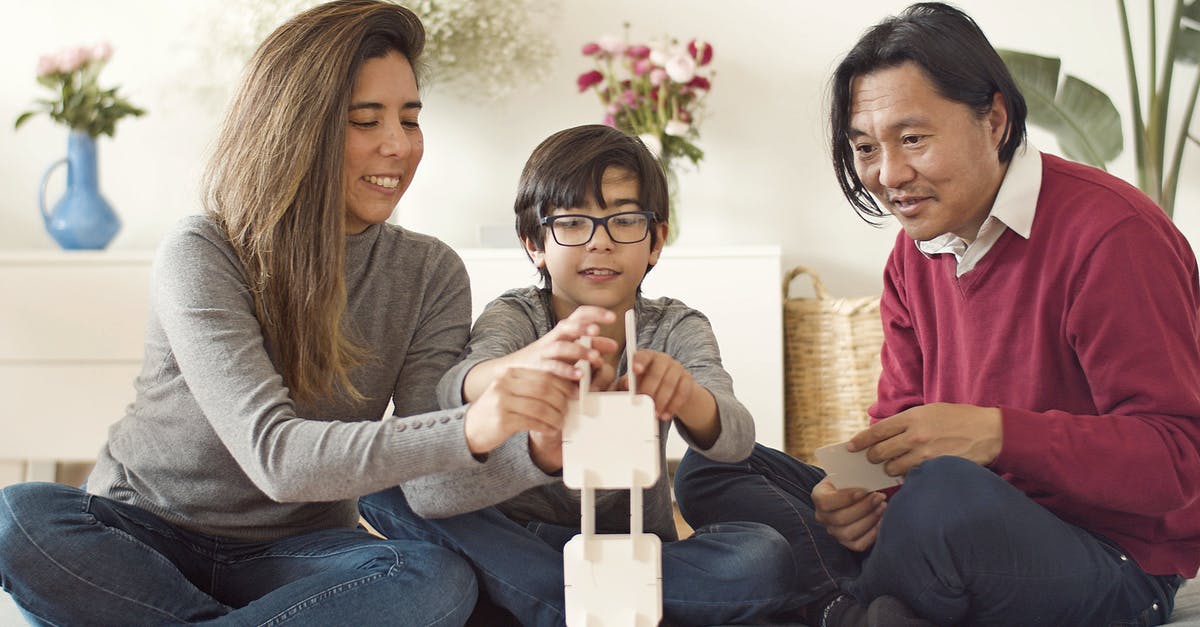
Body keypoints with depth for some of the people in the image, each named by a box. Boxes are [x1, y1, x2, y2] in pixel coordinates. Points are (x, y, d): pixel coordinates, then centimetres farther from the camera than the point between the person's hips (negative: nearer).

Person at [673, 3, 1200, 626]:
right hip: (972, 529, 8)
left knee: (948, 492, -41)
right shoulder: (915, 253, 10)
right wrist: (860, 493, -14)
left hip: (1115, 564, -8)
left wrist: (997, 433, -30)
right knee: (708, 469, 1)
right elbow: (901, 421, 10)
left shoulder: (1109, 234, -16)